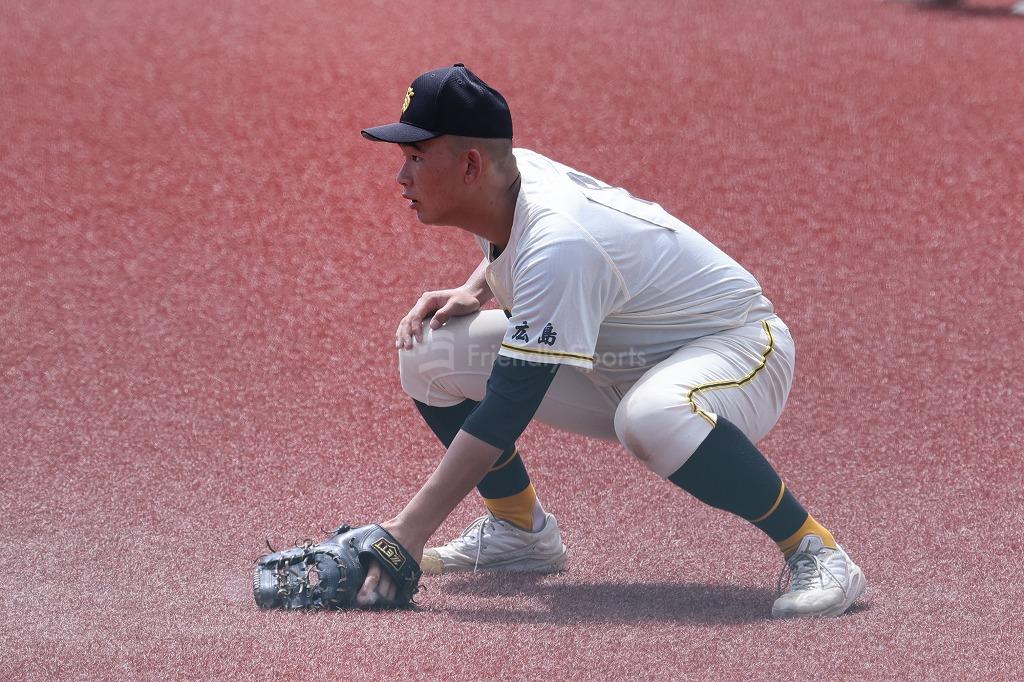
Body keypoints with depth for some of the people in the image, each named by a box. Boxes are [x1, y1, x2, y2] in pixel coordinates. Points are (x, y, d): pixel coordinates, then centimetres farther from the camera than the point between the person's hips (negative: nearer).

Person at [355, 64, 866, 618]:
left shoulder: (557, 244, -34)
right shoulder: (511, 178, -9)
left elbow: (505, 411, -37)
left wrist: (408, 532, -37)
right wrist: (471, 294, -4)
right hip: (621, 359, 9)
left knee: (653, 416, -45)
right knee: (432, 353, -3)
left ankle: (813, 550, -26)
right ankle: (520, 531, 13)